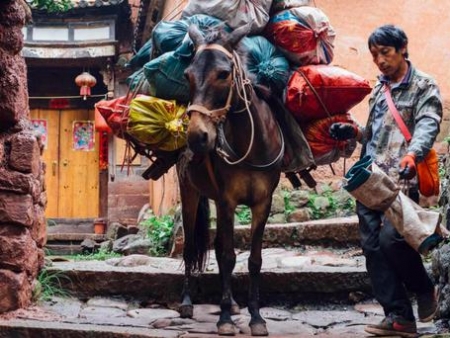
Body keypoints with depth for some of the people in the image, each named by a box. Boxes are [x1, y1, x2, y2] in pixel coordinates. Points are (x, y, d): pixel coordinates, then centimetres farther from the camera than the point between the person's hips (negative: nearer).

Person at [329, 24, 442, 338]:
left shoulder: (424, 86, -1)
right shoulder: (379, 88, 20)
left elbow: (427, 126, -17)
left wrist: (412, 155, -36)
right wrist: (353, 131, 7)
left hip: (402, 181, -7)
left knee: (391, 238, -21)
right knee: (373, 246, 1)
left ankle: (425, 289, 7)